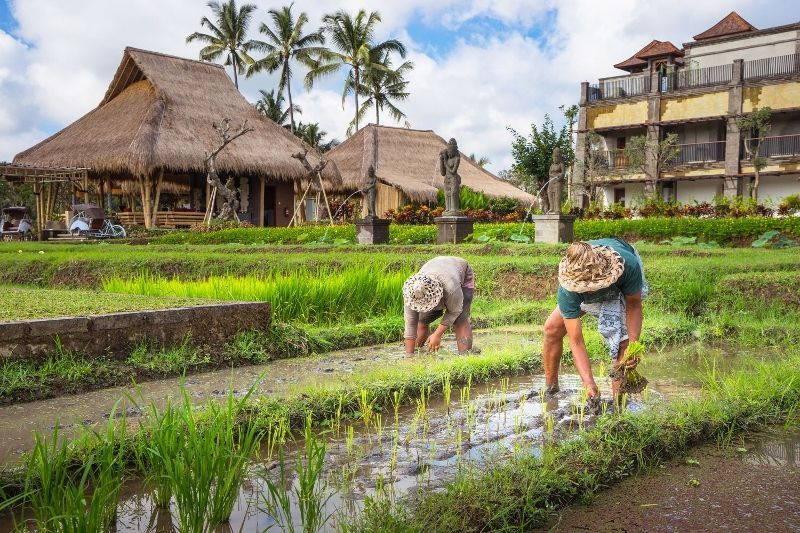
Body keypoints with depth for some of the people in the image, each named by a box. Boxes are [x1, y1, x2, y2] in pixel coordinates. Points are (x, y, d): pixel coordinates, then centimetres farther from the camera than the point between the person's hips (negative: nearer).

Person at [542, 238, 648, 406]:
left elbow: (634, 306, -24)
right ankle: (550, 389, 13)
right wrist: (589, 383, -47)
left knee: (622, 340, -22)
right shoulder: (568, 290, -41)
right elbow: (576, 341, -37)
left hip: (623, 286, -1)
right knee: (552, 329, -6)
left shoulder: (629, 266, -44)